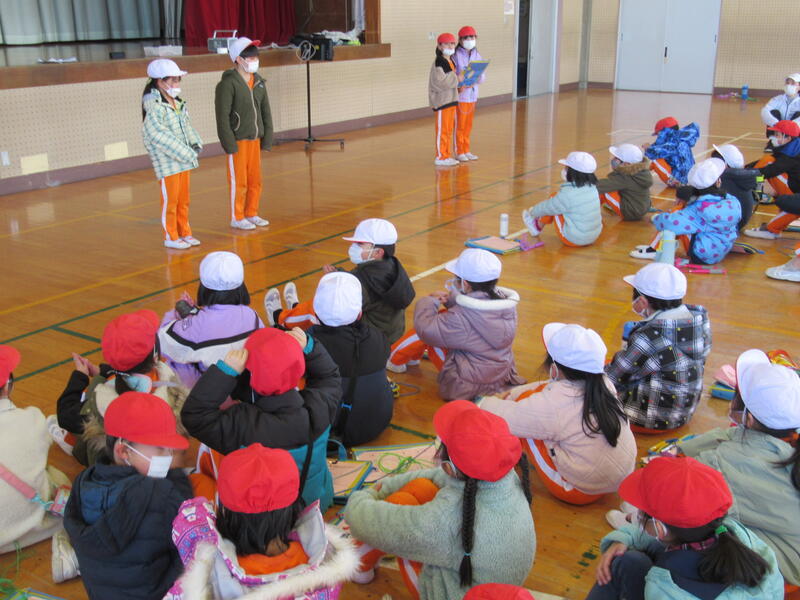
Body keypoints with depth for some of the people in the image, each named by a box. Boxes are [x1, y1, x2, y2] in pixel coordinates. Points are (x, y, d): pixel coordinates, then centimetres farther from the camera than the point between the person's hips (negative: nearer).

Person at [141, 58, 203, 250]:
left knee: (183, 200, 15)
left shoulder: (177, 103, 11)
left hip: (183, 160, 8)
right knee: (170, 200, 1)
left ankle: (184, 233, 27)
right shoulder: (154, 105, -15)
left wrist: (195, 144, 1)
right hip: (167, 162, -8)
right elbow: (158, 134, -23)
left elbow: (186, 126, 18)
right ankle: (171, 237, 12)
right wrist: (184, 153, -22)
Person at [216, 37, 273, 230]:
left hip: (255, 139, 7)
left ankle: (251, 214, 26)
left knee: (255, 180, 12)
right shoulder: (228, 84, -12)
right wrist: (229, 143, -17)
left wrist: (267, 137, 8)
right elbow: (222, 116, -14)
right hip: (238, 141, -7)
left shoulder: (258, 81, 10)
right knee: (238, 181, 1)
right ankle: (237, 218, 13)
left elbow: (266, 111, 13)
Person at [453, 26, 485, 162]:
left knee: (468, 125, 14)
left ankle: (466, 151, 24)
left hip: (472, 95, 6)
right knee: (459, 125, 2)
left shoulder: (477, 56, 8)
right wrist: (459, 86, -25)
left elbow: (482, 78, 6)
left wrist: (479, 76, -15)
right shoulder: (456, 56, -10)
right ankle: (459, 152, 12)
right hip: (460, 95, -6)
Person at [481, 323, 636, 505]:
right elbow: (549, 388, 6)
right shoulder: (603, 383, -8)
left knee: (523, 400, -3)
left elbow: (507, 418, -17)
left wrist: (485, 402, 4)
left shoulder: (552, 404, -29)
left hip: (580, 493, -7)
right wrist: (510, 394, 9)